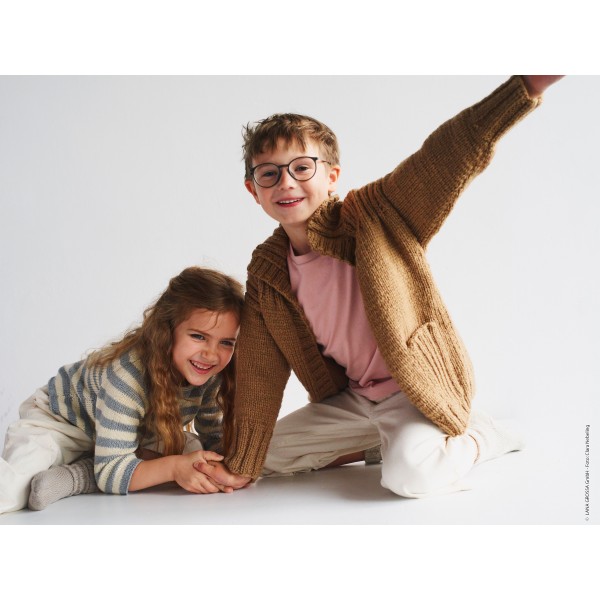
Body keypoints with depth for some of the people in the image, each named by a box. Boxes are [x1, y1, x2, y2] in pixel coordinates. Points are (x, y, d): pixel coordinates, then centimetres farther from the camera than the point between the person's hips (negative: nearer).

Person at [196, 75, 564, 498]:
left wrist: (529, 85, -45)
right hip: (352, 397, 6)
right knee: (270, 456, 9)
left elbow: (449, 155, -32)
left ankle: (480, 437, 2)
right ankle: (378, 443, 22)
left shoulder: (374, 217, -18)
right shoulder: (267, 272, -4)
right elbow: (260, 376, 0)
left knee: (410, 473, -31)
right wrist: (241, 466, 0)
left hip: (418, 387, -6)